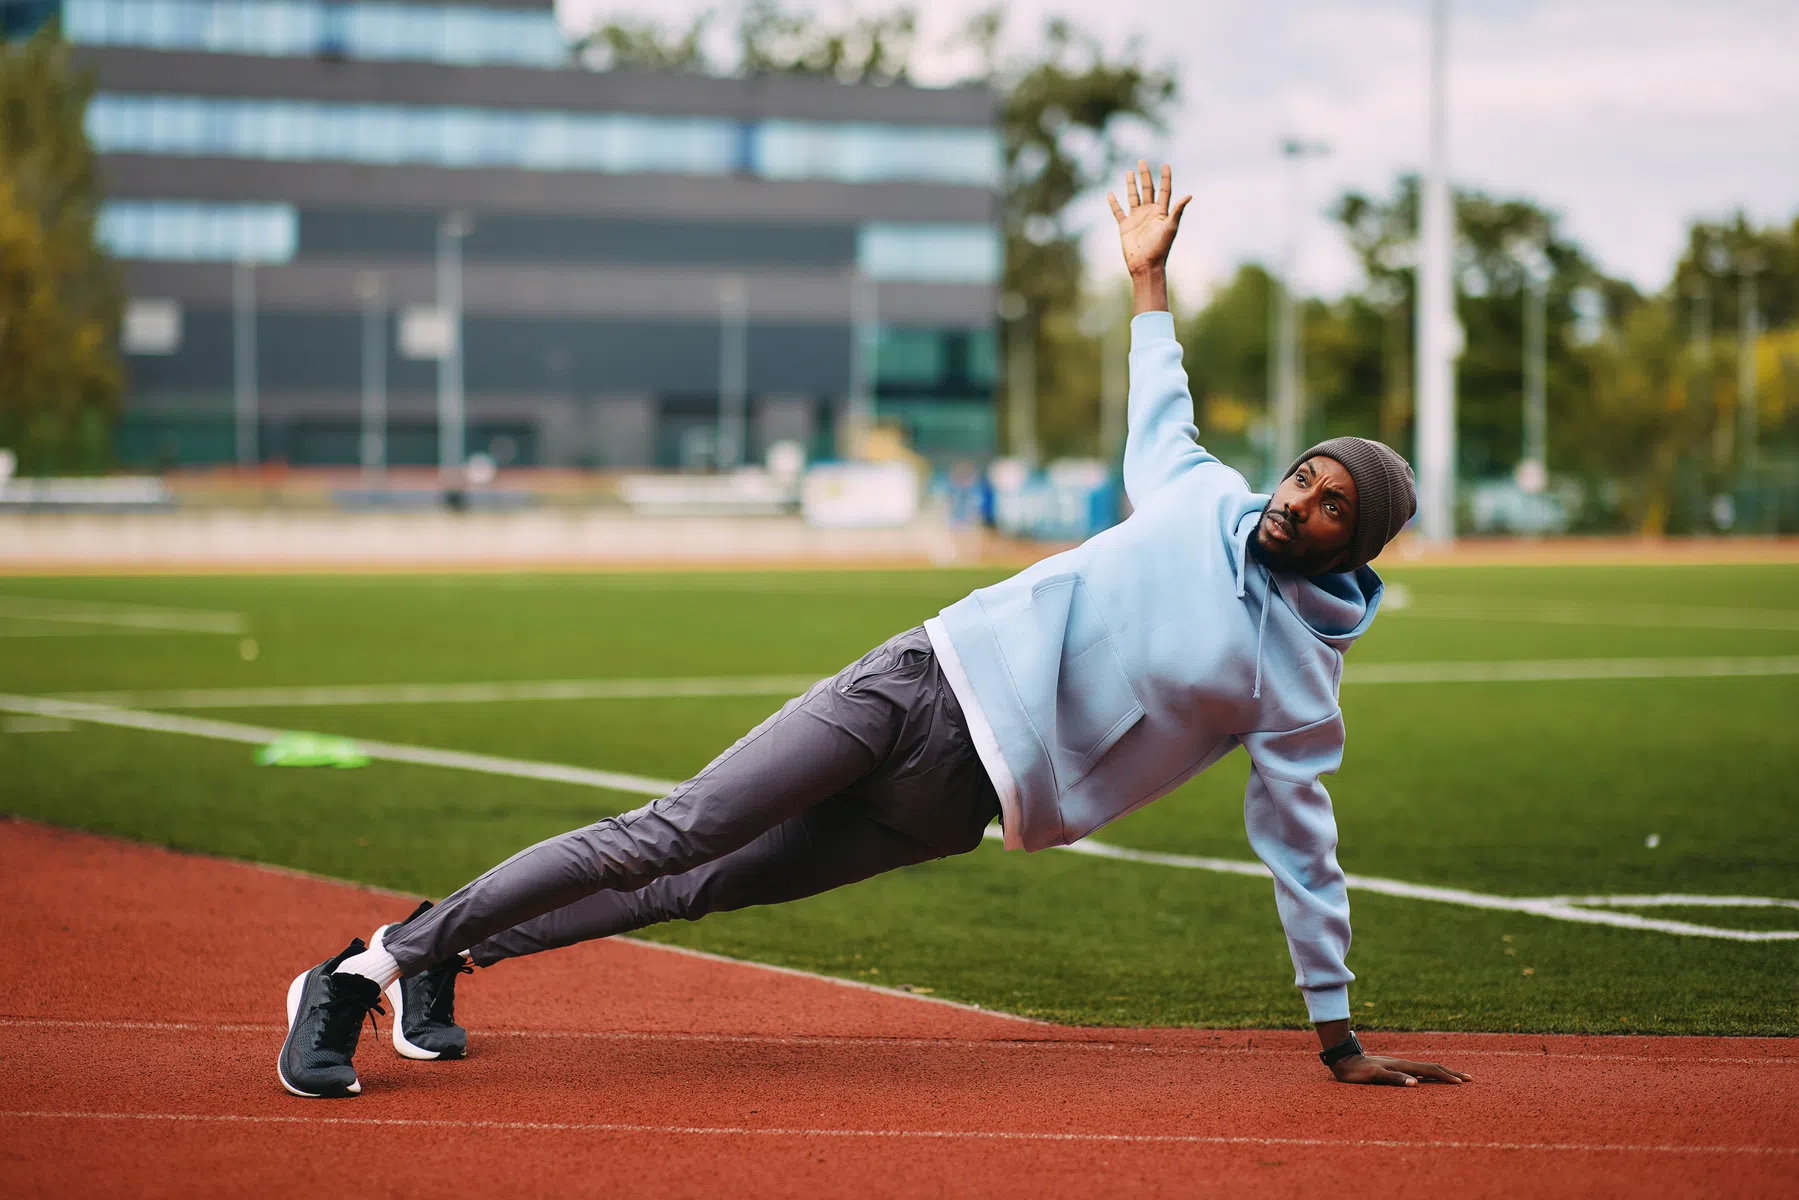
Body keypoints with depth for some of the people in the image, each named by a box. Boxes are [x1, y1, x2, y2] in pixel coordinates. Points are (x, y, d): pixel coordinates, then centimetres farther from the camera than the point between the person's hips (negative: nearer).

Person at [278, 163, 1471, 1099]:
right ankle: (382, 959, -7)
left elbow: (1305, 856, 4)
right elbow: (1159, 409, 27)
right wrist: (1150, 275, 35)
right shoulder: (1205, 496, 5)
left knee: (713, 884, -5)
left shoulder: (1301, 685, -1)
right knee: (674, 837, -11)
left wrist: (1340, 1035, 4)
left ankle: (441, 953, 8)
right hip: (932, 677, 0)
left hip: (958, 796, 0)